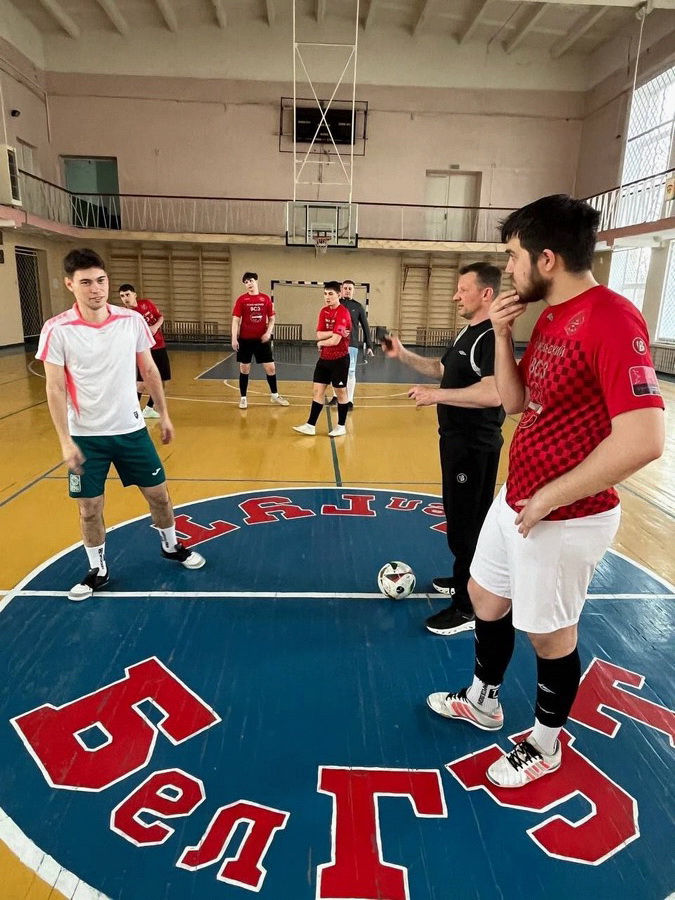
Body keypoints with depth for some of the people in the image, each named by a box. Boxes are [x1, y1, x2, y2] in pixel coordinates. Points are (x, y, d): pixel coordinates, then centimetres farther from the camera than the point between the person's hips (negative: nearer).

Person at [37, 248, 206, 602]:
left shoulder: (133, 320, -5)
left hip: (131, 428, 2)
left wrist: (164, 415, 8)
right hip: (85, 436, -2)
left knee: (158, 494, 12)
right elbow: (55, 389, -9)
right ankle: (97, 570, 30)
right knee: (89, 509, 8)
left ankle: (171, 547, 37)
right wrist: (65, 441, -13)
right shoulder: (57, 330, -12)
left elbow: (149, 370, 6)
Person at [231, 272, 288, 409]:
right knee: (244, 369, 5)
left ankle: (275, 395, 22)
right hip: (245, 339, -1)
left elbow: (271, 319, 8)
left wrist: (268, 332, -9)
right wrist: (234, 339, -11)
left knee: (271, 367, 5)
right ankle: (243, 398, 16)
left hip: (262, 339, 2)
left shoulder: (266, 298, 3)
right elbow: (236, 320, -3)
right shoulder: (241, 299, -1)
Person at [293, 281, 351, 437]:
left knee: (340, 392, 6)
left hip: (339, 359, -7)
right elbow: (319, 335, -2)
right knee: (317, 390, 6)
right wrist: (334, 332, -17)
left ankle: (341, 426, 19)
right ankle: (311, 425, 11)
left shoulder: (343, 313, -17)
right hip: (324, 358, 7)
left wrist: (321, 343, -6)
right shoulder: (324, 311, 7)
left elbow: (335, 341, -24)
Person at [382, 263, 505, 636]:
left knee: (467, 524, -2)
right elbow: (442, 369, 23)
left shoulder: (492, 337, -20)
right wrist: (404, 356, 11)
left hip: (475, 446, -10)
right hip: (457, 440, 10)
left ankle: (467, 608, 10)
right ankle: (462, 579, 39)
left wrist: (434, 395, -27)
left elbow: (492, 394, -33)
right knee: (458, 517, 21)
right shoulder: (468, 333, 13)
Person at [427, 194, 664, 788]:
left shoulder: (611, 320, -23)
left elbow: (643, 440, -30)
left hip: (565, 517, -9)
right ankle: (483, 702, 47)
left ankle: (545, 745, 38)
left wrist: (549, 498, -21)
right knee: (486, 596, 22)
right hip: (515, 500, 9)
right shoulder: (549, 318, 6)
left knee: (550, 634, 11)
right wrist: (503, 336, -4)